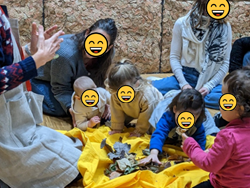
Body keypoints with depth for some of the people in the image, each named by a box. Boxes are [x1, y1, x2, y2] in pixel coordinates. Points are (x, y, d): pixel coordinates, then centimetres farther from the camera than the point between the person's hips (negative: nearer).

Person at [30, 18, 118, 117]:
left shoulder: (109, 53, -26)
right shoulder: (66, 54, -43)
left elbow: (98, 82, -12)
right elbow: (61, 88, -30)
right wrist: (71, 109, -43)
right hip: (41, 78, -6)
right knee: (59, 110, -18)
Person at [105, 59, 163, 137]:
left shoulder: (146, 96, -44)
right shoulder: (115, 95, -33)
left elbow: (146, 117, -28)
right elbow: (117, 112, -18)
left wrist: (139, 131, -19)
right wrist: (117, 128, -13)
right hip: (133, 111, 4)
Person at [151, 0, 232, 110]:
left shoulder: (224, 27, -1)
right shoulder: (182, 24, -3)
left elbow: (225, 62, -1)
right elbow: (174, 57, -1)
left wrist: (209, 86, -12)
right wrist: (183, 83, -14)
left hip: (210, 81, 1)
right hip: (186, 75, -1)